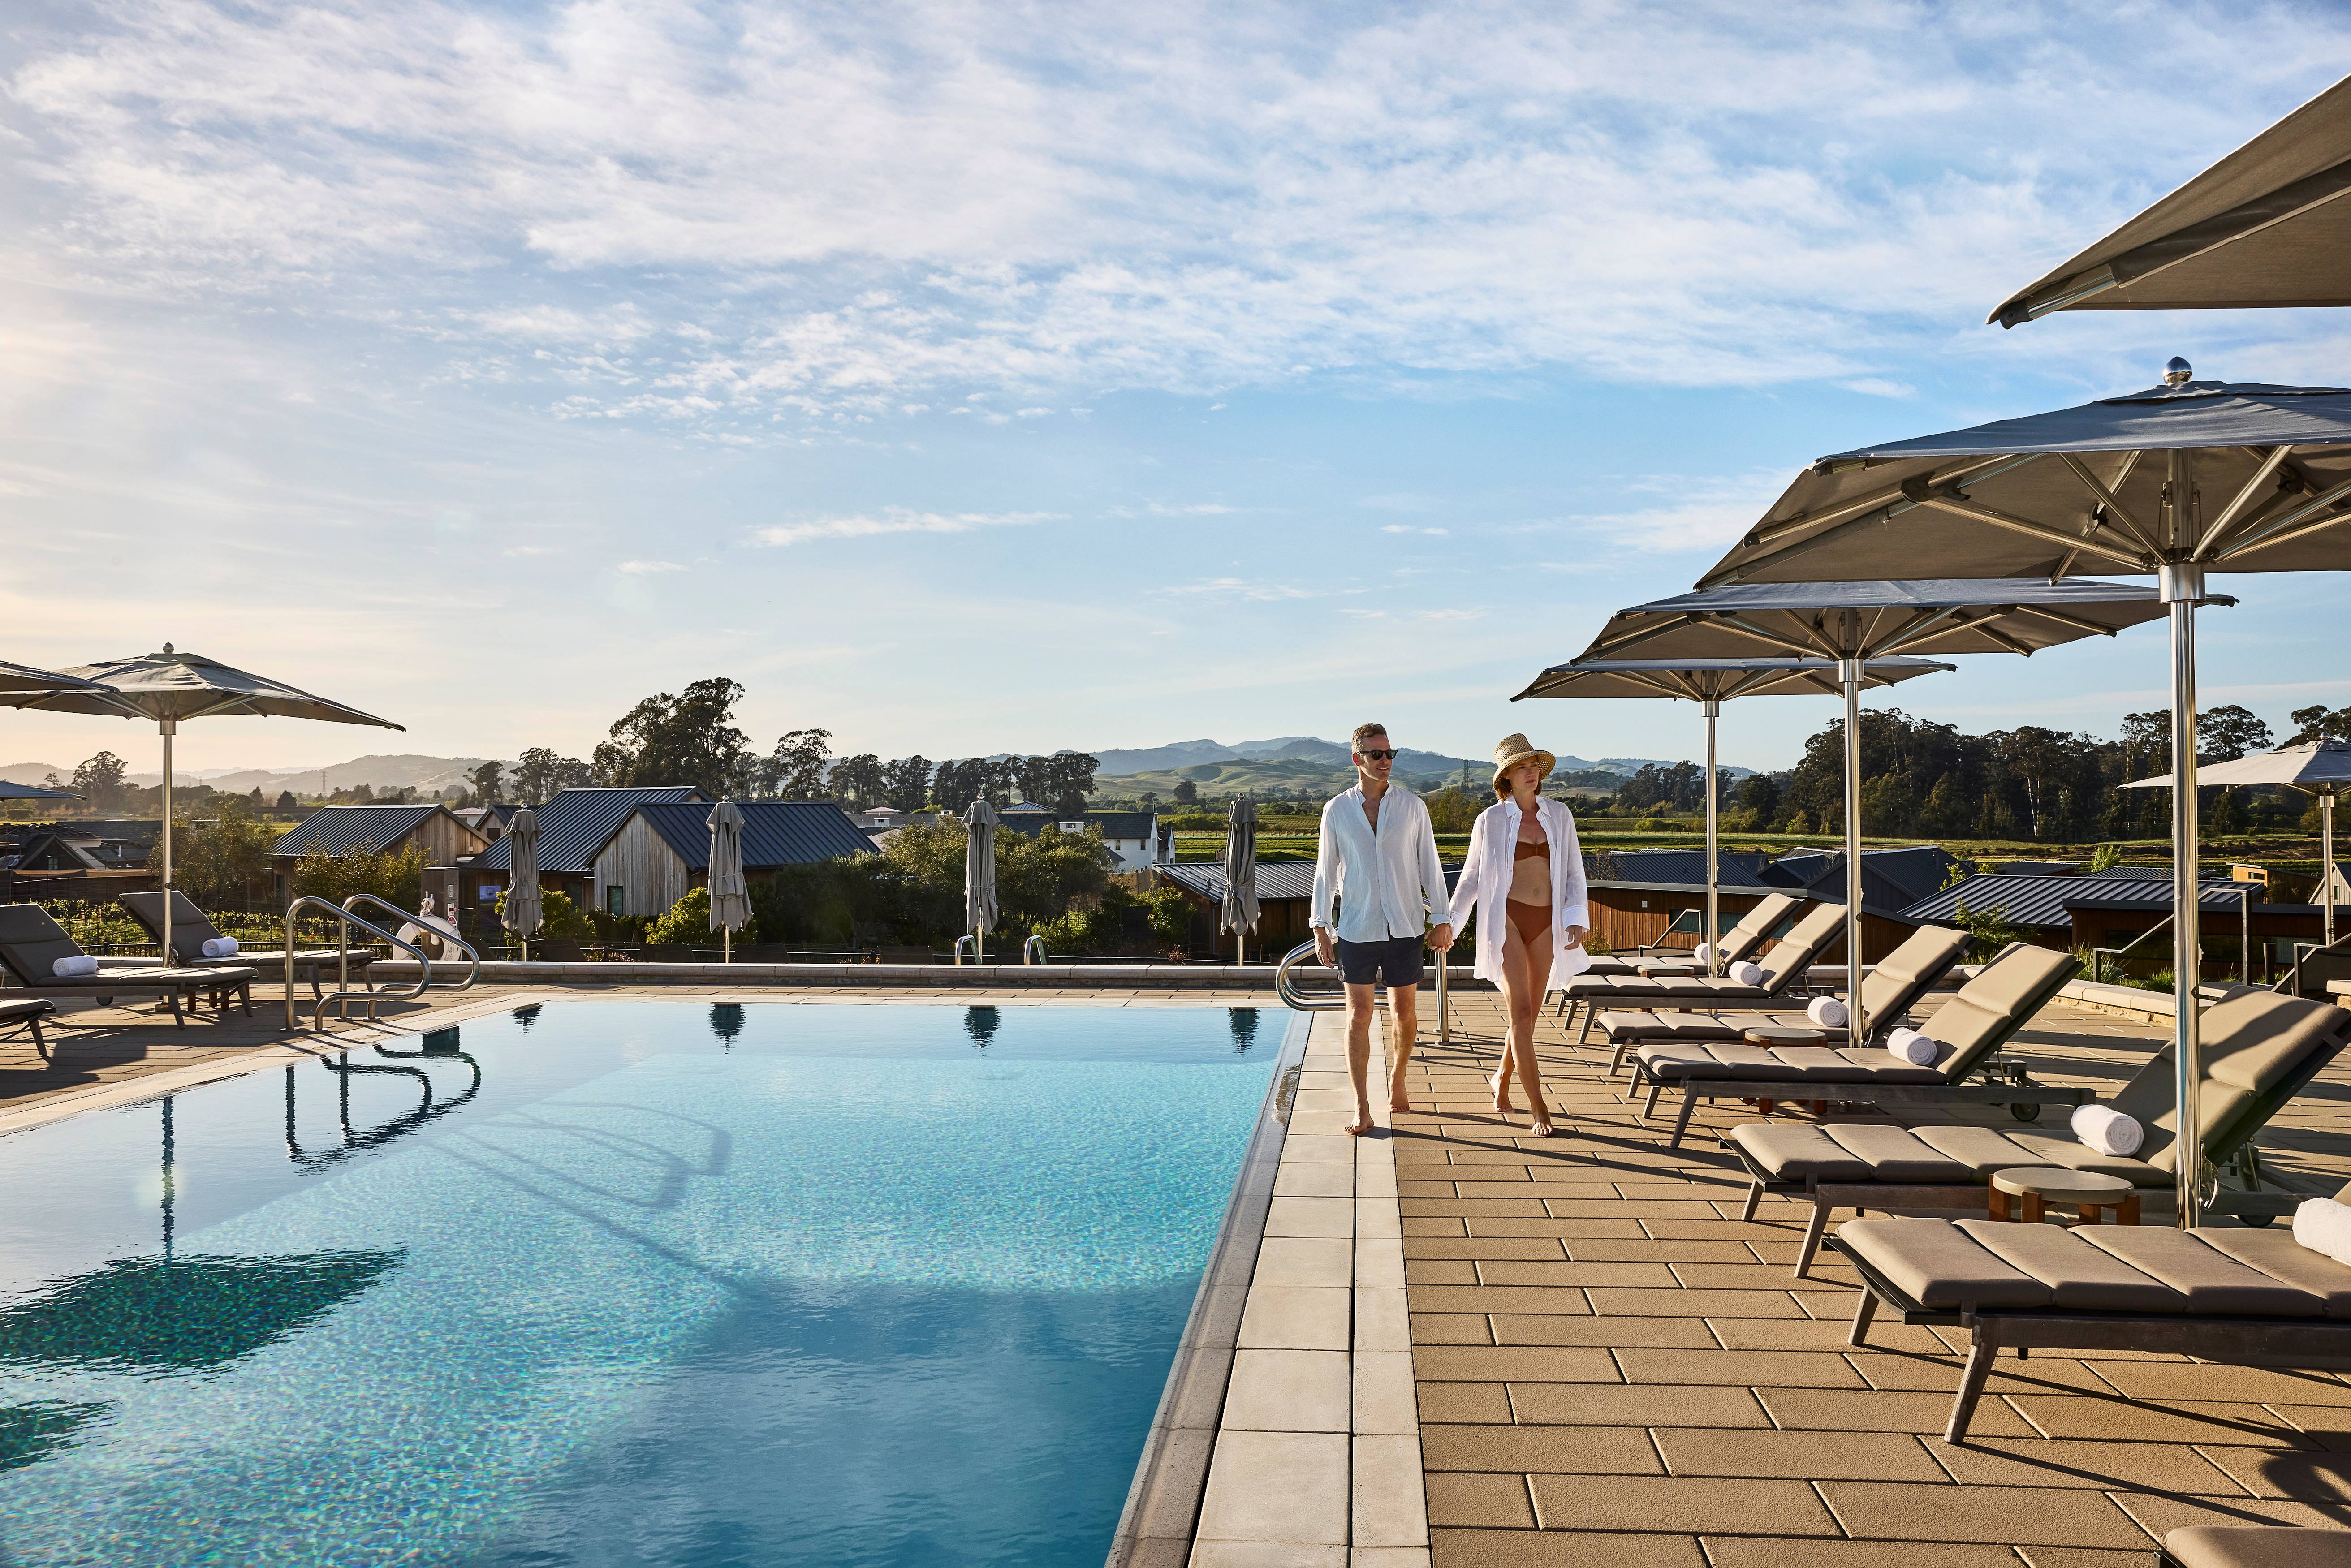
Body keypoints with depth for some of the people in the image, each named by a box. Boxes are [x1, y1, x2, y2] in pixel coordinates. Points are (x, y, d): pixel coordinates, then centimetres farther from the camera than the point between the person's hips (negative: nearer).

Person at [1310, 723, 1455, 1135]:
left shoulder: (1412, 806, 1)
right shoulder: (1336, 810, 1)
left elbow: (1429, 865, 5)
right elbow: (1325, 871, 6)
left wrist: (1443, 919, 3)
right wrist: (1320, 927, 2)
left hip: (1405, 928, 1)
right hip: (1357, 930, -1)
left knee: (1404, 1012, 9)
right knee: (1359, 1016, 0)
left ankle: (1398, 1077, 35)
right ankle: (1362, 1108, 5)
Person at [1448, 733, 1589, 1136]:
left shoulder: (1560, 815, 6)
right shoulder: (1491, 820, -1)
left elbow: (1573, 873, 6)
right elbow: (1471, 876, 8)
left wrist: (1576, 920, -7)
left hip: (1546, 924, 3)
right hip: (1505, 920, -3)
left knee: (1529, 1015, 12)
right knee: (1521, 1015, -12)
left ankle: (1503, 1079, 38)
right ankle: (1539, 1109, -9)